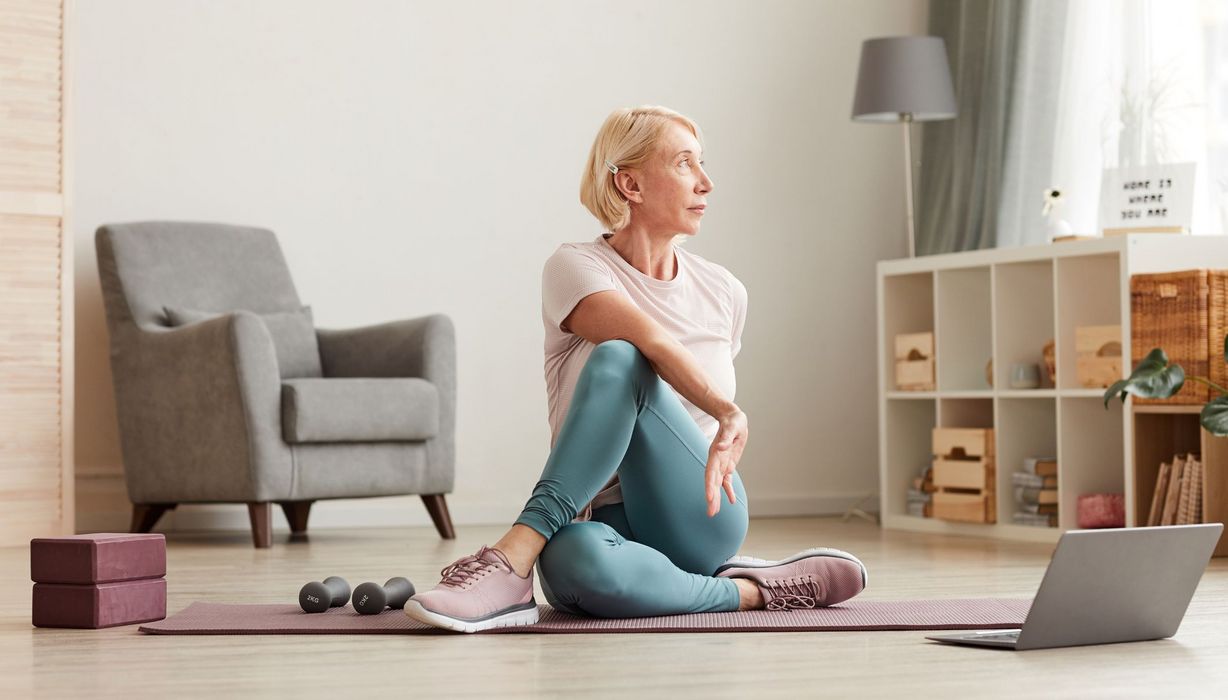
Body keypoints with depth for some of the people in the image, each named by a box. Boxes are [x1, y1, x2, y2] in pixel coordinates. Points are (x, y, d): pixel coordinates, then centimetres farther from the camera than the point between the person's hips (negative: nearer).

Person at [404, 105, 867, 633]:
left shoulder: (723, 292, 11)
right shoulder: (575, 267, -3)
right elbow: (654, 342, -24)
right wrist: (728, 412, -39)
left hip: (698, 521, 4)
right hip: (610, 519, -3)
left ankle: (513, 558, -34)